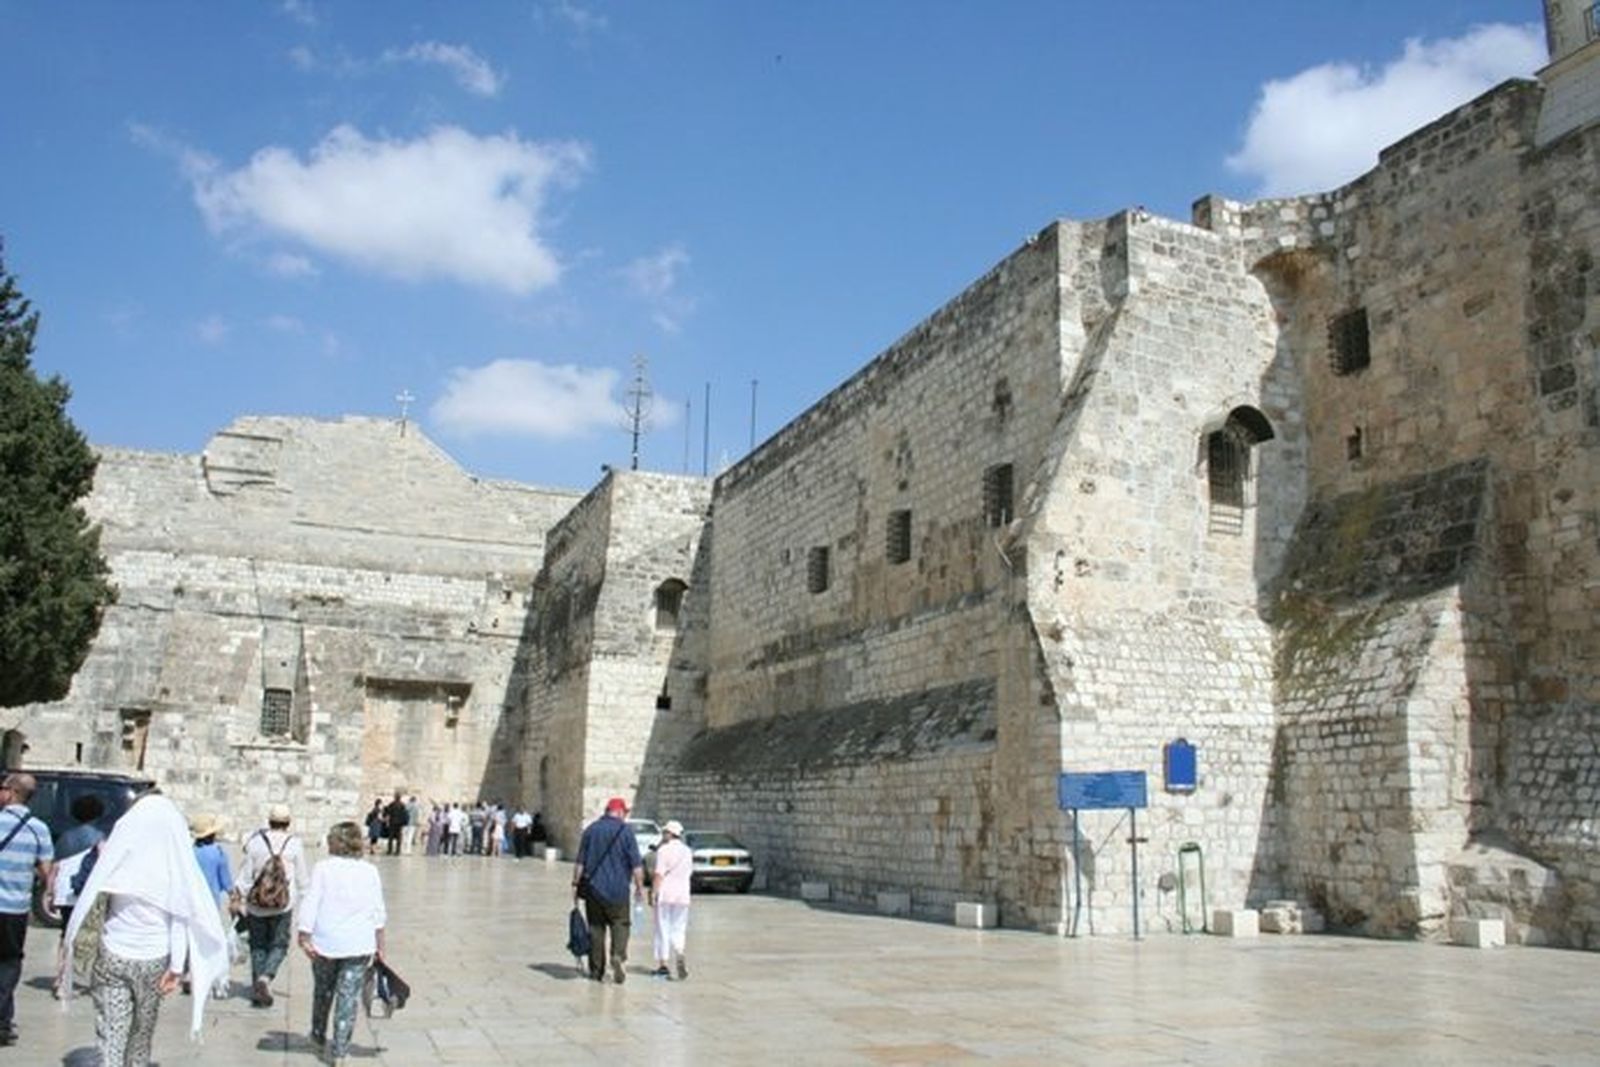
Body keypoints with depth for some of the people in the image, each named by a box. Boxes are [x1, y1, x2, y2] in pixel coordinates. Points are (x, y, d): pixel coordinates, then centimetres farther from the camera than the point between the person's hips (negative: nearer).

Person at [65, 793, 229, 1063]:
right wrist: (176, 966, -6)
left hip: (113, 956, -1)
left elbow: (90, 897, 1)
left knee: (111, 1035, 1)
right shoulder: (176, 861, -9)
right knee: (141, 1032, 19)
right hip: (154, 959, 1)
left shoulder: (116, 854, -9)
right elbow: (180, 919, -9)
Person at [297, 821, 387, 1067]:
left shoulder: (323, 868, -5)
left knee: (323, 990, 21)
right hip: (359, 944, 0)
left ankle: (318, 1036, 40)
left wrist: (305, 937, -7)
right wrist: (379, 945, 10)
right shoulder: (370, 871, 1)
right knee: (349, 997, 4)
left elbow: (311, 904, -10)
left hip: (325, 942, 0)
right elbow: (378, 912, 3)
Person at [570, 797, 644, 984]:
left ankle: (596, 971, 10)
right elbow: (636, 864, -6)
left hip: (594, 889, 3)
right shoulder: (625, 831, -4)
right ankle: (618, 955, -17)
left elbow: (580, 861, 4)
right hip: (618, 890, -2)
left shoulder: (591, 829, 5)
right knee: (620, 924, 7)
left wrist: (575, 884, 10)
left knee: (596, 928, 9)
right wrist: (639, 886, 2)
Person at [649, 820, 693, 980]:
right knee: (678, 930, 9)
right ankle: (679, 955, -15)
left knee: (663, 929, 5)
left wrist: (653, 892, -11)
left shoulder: (664, 850, -9)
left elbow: (659, 874, -14)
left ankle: (663, 964, 8)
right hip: (682, 895, 5)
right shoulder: (688, 851, 10)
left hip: (665, 894, -5)